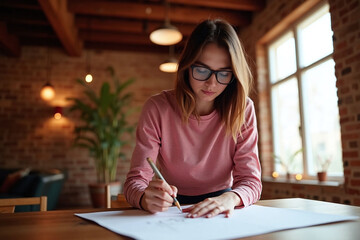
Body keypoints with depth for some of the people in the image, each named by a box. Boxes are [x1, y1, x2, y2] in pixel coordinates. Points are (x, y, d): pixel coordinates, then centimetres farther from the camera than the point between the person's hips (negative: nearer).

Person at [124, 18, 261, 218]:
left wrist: (231, 198, -33)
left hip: (220, 207, 1)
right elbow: (135, 181, -15)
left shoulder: (242, 110, -10)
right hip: (171, 207, 0)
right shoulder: (157, 108, -13)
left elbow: (251, 180, -10)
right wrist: (146, 198, -38)